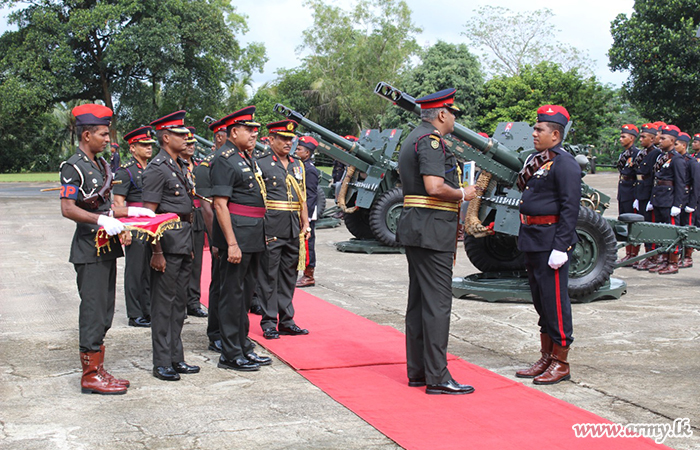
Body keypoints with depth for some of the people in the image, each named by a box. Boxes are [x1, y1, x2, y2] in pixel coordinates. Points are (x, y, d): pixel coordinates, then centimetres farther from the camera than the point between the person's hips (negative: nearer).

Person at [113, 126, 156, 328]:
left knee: (150, 270, 12)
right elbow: (118, 202, -12)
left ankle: (149, 311, 21)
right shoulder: (125, 171, -8)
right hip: (135, 227, -7)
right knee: (135, 271, -1)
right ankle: (135, 315, 4)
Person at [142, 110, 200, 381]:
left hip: (184, 243, 9)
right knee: (163, 302, -3)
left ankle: (176, 358, 21)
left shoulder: (182, 166, 16)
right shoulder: (157, 168, -11)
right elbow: (149, 213, -15)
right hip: (167, 243, -9)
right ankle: (162, 363, 3)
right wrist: (156, 252, -19)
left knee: (179, 301, 13)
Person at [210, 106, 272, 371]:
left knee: (246, 291, 15)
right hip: (237, 232, -10)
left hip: (254, 236, 10)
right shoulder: (225, 160, -13)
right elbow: (220, 204, -18)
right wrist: (232, 243, -23)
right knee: (233, 293, -3)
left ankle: (243, 347, 25)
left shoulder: (246, 157, 16)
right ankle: (230, 355, 3)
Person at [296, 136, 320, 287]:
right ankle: (306, 275, 17)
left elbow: (310, 196, -17)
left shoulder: (310, 170, -14)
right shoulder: (302, 166, 15)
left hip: (307, 214, -10)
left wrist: (306, 217, -20)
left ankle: (309, 277, 1)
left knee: (307, 243, -4)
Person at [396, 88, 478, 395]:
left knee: (418, 301, 12)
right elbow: (434, 187, -25)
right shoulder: (431, 141, -14)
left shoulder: (413, 139, 19)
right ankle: (437, 378, -6)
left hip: (416, 230, 11)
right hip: (432, 231, -11)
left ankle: (417, 371, 18)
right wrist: (463, 194, -8)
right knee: (437, 303, -8)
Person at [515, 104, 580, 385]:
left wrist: (560, 247, -22)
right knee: (540, 300, 14)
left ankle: (561, 364, 5)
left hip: (550, 242, -9)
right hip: (532, 241, 10)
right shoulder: (536, 160, 15)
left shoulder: (564, 163, -13)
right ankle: (546, 358, 24)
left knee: (555, 300, -3)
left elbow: (570, 208, -18)